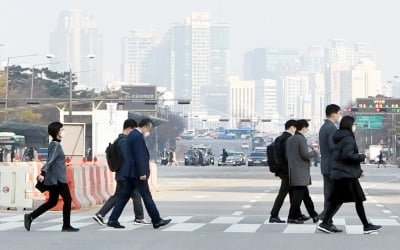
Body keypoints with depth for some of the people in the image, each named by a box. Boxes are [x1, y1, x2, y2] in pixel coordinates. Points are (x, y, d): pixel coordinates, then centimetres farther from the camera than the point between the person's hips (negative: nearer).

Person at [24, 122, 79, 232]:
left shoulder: (53, 144, 14)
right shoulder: (56, 145, -15)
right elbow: (50, 160, -26)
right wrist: (43, 173, -35)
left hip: (53, 179, 10)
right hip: (58, 179, -10)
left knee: (52, 202, 13)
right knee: (67, 200, 0)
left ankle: (30, 216, 8)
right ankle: (66, 226, 5)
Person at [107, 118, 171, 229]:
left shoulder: (132, 134, 16)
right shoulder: (138, 136, -16)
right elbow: (139, 156, -21)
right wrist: (142, 173, -21)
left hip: (130, 172, 10)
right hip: (136, 172, -10)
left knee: (124, 196, 7)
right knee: (147, 197, -2)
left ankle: (113, 220, 4)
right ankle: (156, 221, 5)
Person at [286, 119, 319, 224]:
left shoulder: (289, 139, 13)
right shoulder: (301, 139, -13)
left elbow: (287, 155, 15)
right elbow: (305, 155, -17)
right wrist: (314, 152, -1)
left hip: (292, 170, 9)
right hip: (301, 171, -9)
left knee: (305, 194, 14)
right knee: (298, 194, -5)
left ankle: (314, 215, 19)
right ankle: (292, 217, -5)